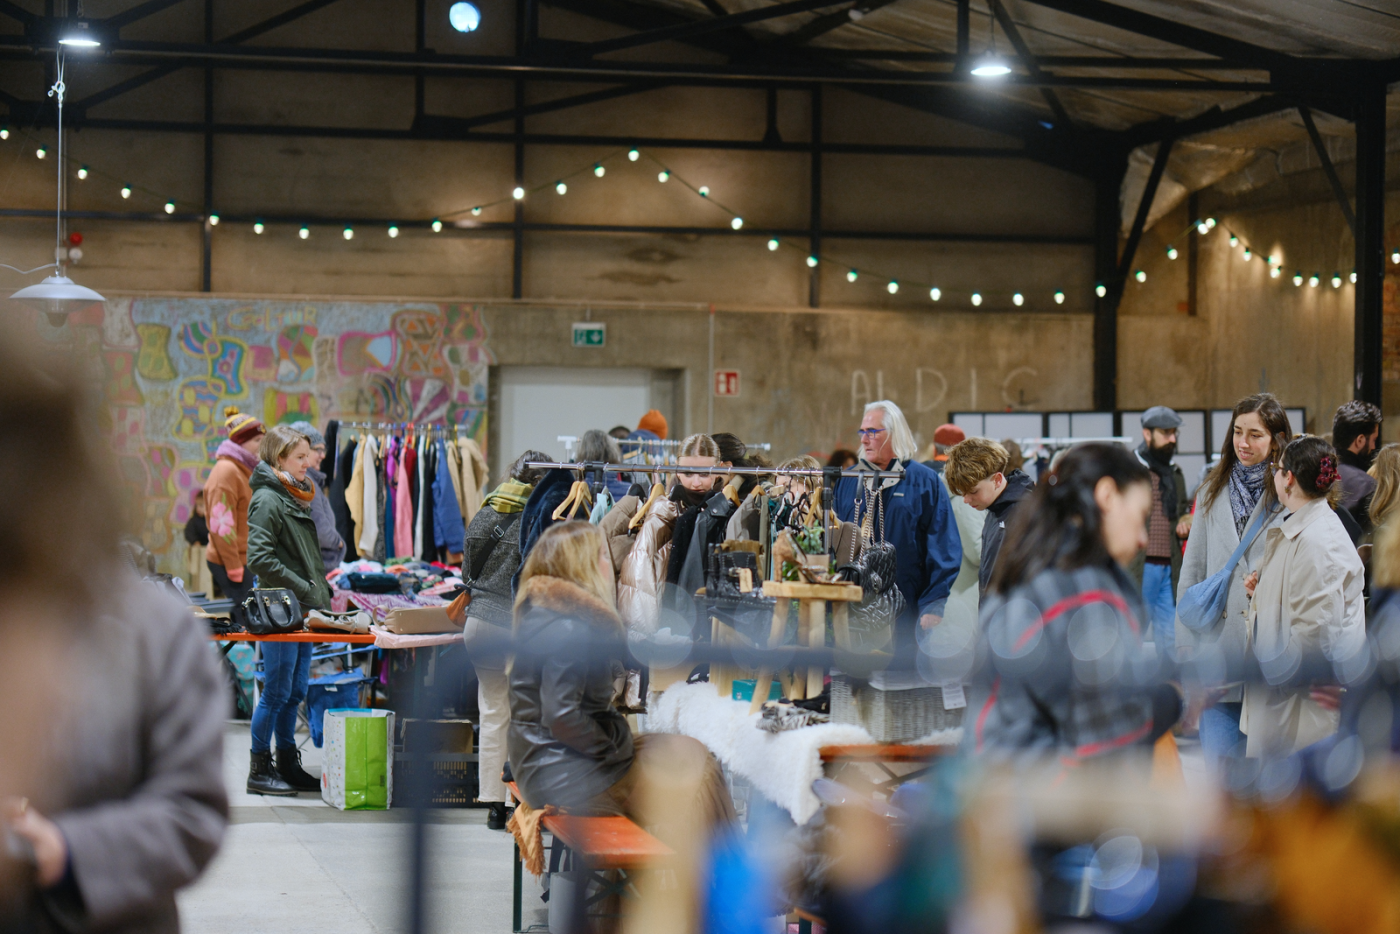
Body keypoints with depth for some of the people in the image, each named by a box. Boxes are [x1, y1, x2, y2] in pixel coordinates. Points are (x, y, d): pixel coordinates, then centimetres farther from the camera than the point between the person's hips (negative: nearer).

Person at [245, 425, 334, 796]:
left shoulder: (296, 497, 16)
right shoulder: (267, 500, -12)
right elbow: (259, 559, -20)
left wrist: (322, 594, 12)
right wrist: (302, 588, -18)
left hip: (303, 609, 9)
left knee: (295, 692, 12)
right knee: (276, 692, -4)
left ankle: (288, 766, 20)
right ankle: (260, 770, 3)